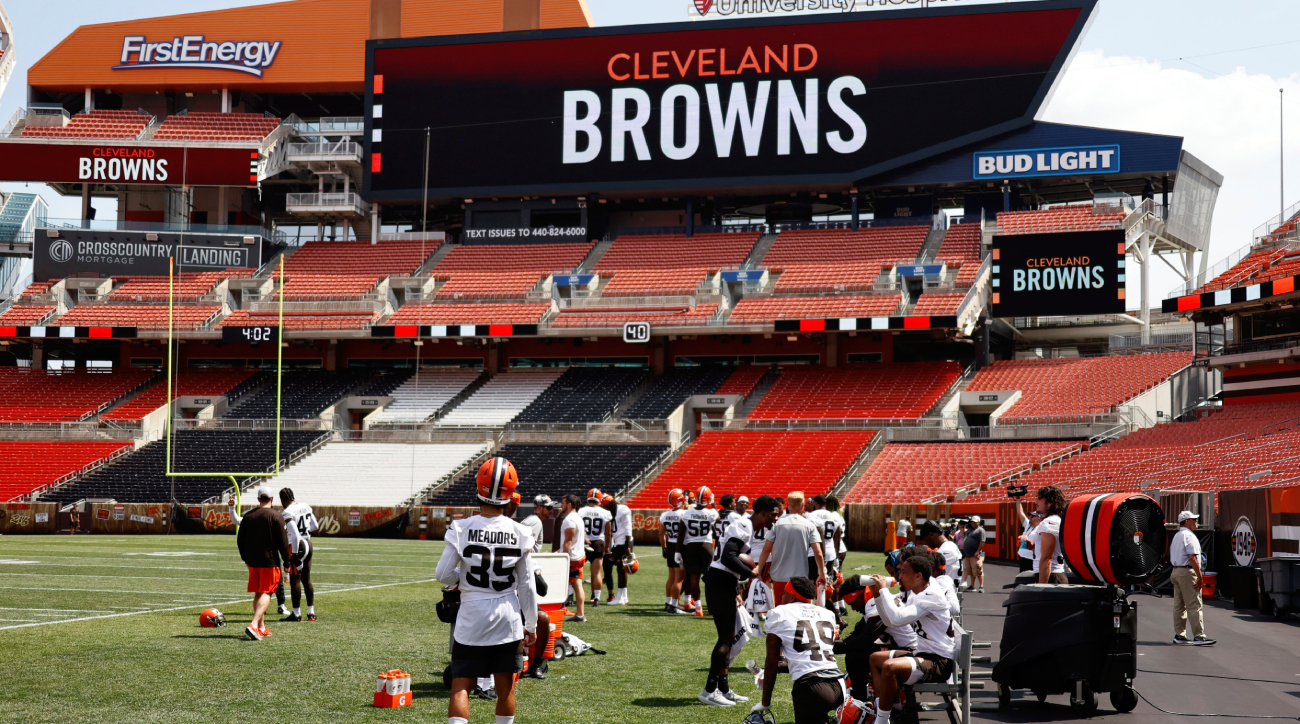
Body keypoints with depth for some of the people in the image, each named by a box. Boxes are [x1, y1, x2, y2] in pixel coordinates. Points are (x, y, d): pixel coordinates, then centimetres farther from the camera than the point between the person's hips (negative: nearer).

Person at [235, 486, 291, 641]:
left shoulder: (248, 516, 7)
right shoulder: (276, 516, -8)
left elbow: (240, 540, 11)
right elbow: (282, 541, -9)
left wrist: (245, 558, 23)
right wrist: (287, 561, 0)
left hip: (252, 561, 5)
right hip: (270, 561, -5)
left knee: (258, 594, 15)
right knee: (266, 594, -5)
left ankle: (261, 628, 21)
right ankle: (254, 625, -22)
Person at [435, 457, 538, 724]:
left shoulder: (462, 529, -10)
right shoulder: (519, 533, -6)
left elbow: (443, 575, -8)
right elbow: (526, 586, -1)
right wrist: (530, 626, 9)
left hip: (472, 617, -1)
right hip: (508, 619, 1)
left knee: (461, 686, 2)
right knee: (505, 687, 14)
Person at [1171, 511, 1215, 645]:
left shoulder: (1176, 536, 18)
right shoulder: (1189, 536, -12)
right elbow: (1193, 558, -20)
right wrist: (1200, 576, -19)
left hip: (1176, 571, 10)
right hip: (1187, 572, -10)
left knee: (1179, 605, 11)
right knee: (1194, 605, -9)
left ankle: (1179, 635, 13)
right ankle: (1199, 636, -11)